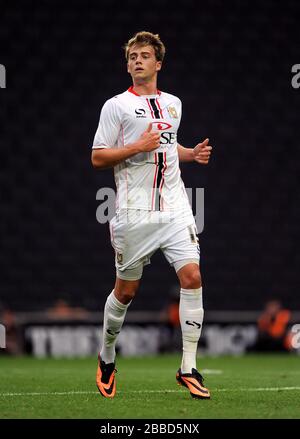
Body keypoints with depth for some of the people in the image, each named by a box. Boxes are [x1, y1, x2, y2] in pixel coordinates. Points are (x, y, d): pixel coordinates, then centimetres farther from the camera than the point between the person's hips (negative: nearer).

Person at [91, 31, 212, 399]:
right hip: (134, 213, -3)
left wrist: (191, 154, 10)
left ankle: (188, 368, -7)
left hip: (174, 208, 4)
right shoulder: (116, 106, -1)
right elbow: (97, 158, -4)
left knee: (192, 276, -13)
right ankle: (106, 357, 30)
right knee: (126, 290, 5)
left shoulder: (173, 104, 14)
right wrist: (138, 147, -16)